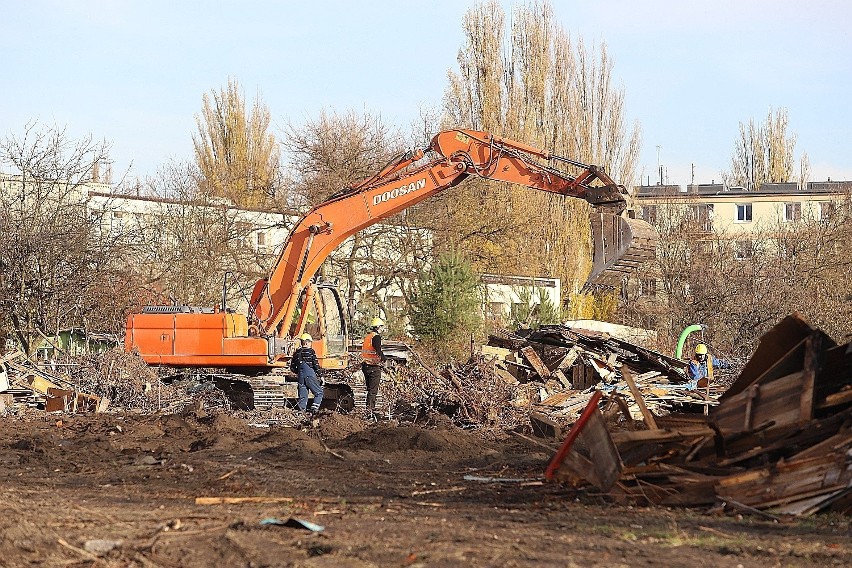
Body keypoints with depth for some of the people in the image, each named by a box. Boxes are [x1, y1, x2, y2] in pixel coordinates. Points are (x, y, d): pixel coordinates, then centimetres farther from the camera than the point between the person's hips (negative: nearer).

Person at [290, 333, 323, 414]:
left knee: (302, 396, 10)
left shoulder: (297, 353, 11)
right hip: (310, 375, -5)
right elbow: (316, 365, -7)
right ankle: (314, 408, -14)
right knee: (319, 392, 4)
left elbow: (292, 367, 14)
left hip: (301, 376, 5)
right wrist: (320, 376, 1)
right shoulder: (311, 351, -4)